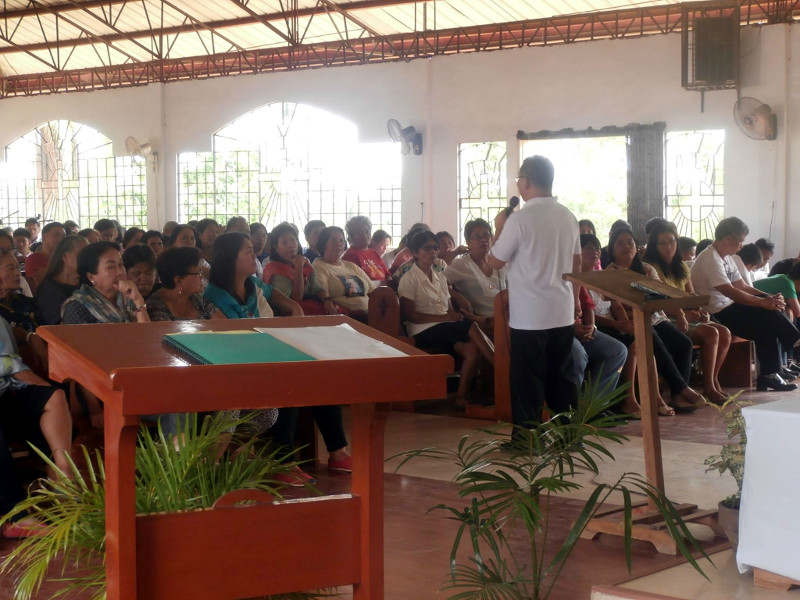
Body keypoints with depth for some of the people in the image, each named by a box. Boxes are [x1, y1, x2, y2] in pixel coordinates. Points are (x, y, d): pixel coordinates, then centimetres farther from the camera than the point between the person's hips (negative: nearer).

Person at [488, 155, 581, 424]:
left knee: (528, 383, 1)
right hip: (563, 314, 6)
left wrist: (499, 228, 9)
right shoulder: (568, 216, 5)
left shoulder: (519, 219, -15)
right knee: (561, 379, 13)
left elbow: (495, 261, -6)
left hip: (529, 317, -6)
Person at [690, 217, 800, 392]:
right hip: (717, 314, -10)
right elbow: (730, 292, -24)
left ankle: (769, 375, -9)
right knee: (769, 317, -18)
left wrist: (770, 298, -1)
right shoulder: (710, 259, -16)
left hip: (729, 308, 10)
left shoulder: (726, 258, 15)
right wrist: (764, 302, -22)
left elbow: (742, 287, 14)